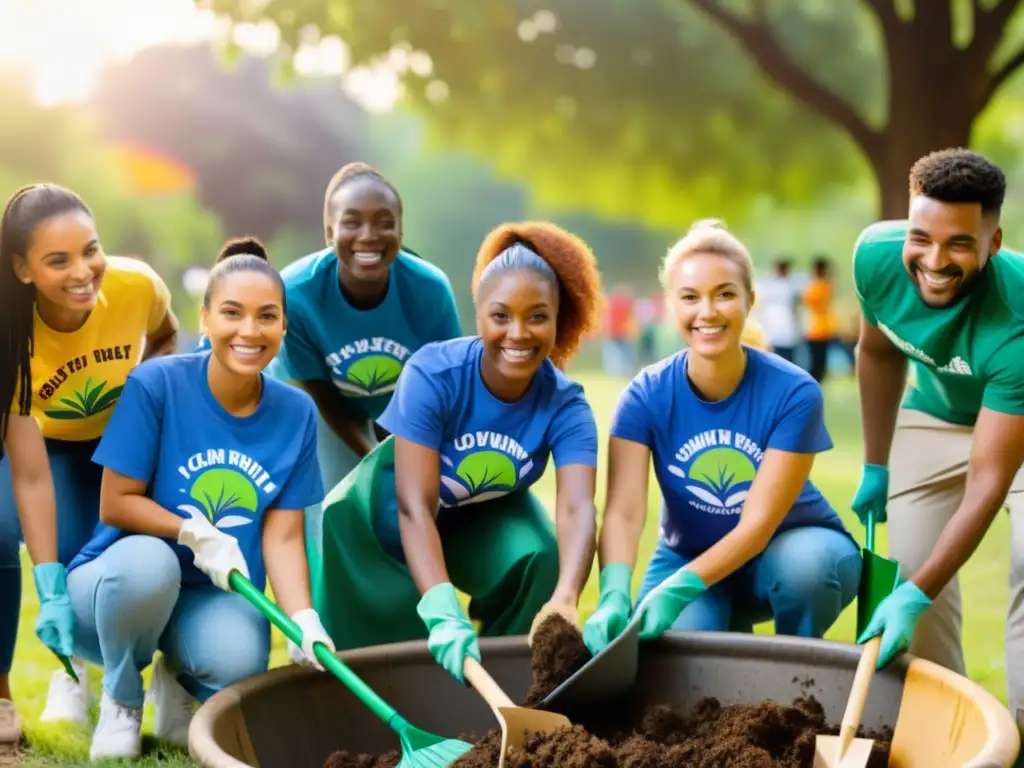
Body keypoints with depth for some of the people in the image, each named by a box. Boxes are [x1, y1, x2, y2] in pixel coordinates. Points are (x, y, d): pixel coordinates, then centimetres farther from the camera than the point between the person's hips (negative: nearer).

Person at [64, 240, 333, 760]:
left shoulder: (295, 413, -5)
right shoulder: (156, 384, -15)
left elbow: (282, 538, -7)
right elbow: (115, 504, -12)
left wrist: (304, 620, -24)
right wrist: (196, 533, -25)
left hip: (214, 597, 2)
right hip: (121, 584, -1)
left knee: (238, 662, -32)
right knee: (148, 560, -37)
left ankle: (179, 680, 8)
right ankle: (120, 700, -6)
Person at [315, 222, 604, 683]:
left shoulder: (566, 405, -24)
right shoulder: (432, 374, -31)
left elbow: (576, 508, -40)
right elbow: (414, 506, -39)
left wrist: (564, 599, -61)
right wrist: (443, 614, -55)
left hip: (486, 521, 2)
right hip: (392, 520, -1)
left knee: (540, 556, -26)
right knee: (385, 656, -16)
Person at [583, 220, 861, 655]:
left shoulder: (794, 393, -23)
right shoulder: (646, 396, -17)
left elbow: (758, 523, -26)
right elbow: (623, 511, -28)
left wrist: (677, 589, -39)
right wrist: (613, 598, -48)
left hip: (786, 547, -1)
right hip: (689, 556, 2)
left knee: (804, 562, -36)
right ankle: (727, 635, 8)